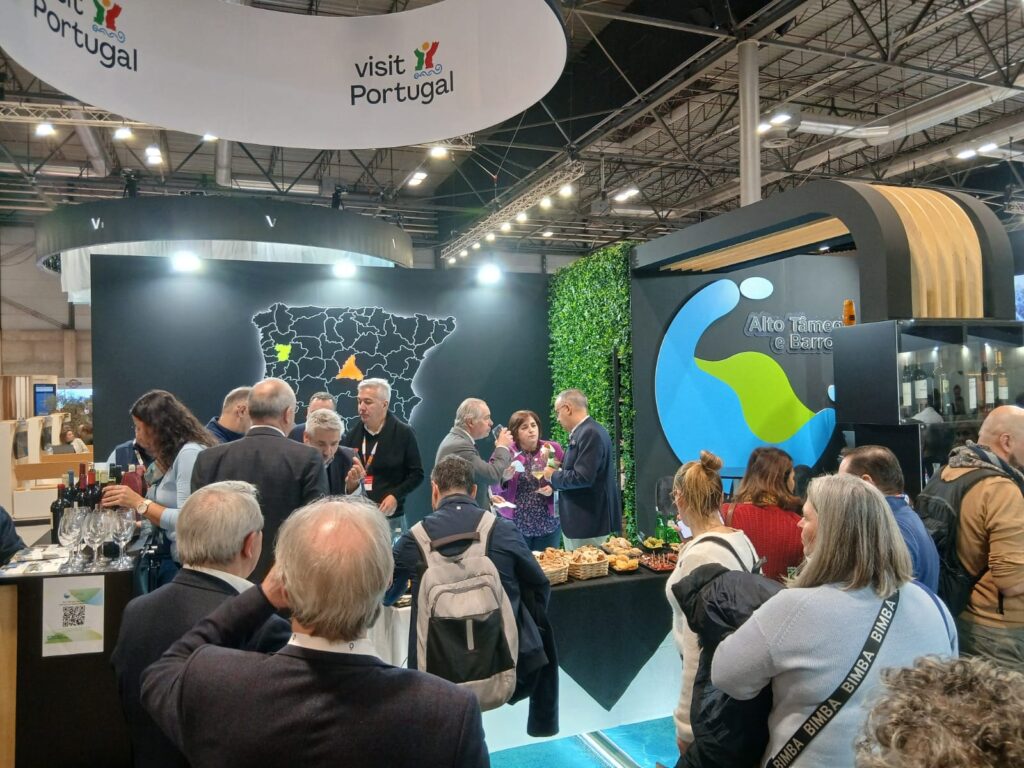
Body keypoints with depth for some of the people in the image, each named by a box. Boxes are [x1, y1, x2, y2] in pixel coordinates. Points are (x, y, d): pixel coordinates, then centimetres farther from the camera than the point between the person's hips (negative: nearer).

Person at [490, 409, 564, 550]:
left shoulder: (553, 449, 2)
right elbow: (494, 487, 0)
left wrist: (554, 488, -14)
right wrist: (504, 478, -20)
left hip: (548, 523, 2)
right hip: (515, 524, -1)